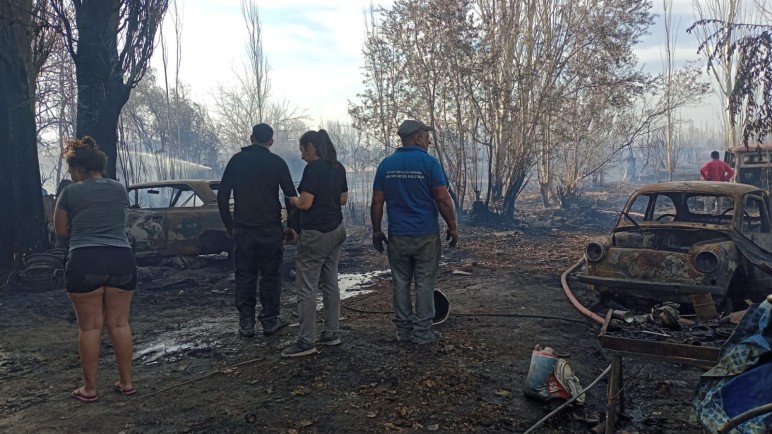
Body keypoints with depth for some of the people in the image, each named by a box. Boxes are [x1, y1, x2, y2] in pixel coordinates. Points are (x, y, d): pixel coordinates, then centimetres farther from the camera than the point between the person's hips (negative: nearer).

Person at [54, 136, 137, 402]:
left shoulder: (71, 192, -1)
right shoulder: (120, 189, 10)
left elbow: (61, 231, 9)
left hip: (85, 262, -4)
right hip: (122, 260, 4)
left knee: (90, 327, 4)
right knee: (119, 323, 10)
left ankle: (89, 388, 12)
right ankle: (126, 382, 16)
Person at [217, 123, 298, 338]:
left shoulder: (237, 160, 5)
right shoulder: (277, 162, -1)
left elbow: (222, 195, 4)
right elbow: (291, 196, -2)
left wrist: (228, 224, 12)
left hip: (243, 229, 2)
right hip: (271, 229, -2)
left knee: (245, 276, 8)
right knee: (270, 275, 7)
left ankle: (246, 323, 10)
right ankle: (270, 320, 12)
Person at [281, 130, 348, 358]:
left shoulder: (313, 168, -16)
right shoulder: (338, 167, 9)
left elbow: (305, 203, -18)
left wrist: (293, 200, 1)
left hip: (315, 233, -9)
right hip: (336, 230, 9)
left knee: (306, 288, -3)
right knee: (330, 283, 14)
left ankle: (307, 341, 0)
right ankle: (332, 333, 20)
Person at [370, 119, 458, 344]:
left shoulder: (386, 164, 3)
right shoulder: (429, 162, -9)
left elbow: (377, 202, 3)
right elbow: (444, 200, -12)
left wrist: (376, 231, 12)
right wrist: (452, 227, -1)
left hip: (397, 235, 4)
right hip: (426, 235, -3)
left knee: (400, 282, 11)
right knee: (425, 283, 5)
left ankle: (403, 330, 19)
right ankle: (422, 332, 11)